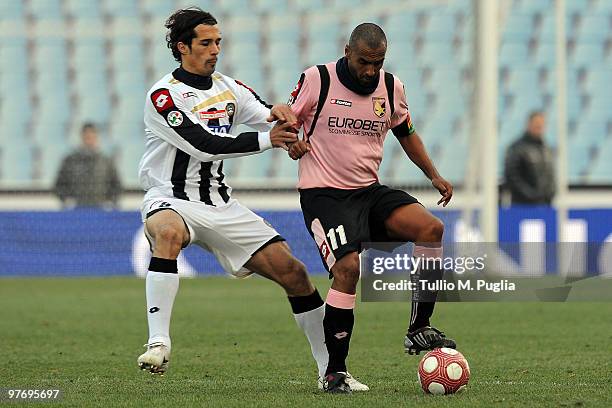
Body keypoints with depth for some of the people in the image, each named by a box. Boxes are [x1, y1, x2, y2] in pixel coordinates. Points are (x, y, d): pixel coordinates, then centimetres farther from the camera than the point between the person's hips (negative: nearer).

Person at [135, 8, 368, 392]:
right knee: (168, 233, -43)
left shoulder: (229, 88, 9)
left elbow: (278, 128, 6)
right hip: (171, 201, -6)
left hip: (221, 205, 6)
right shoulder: (163, 96, -12)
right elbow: (203, 144, -22)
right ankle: (159, 343, -45)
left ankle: (330, 370, 10)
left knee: (293, 272, -2)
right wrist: (266, 139, -24)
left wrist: (279, 113, -19)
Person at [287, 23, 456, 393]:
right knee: (348, 268, -25)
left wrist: (434, 175, 13)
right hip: (324, 193, -5)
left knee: (432, 228, -18)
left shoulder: (391, 87, 6)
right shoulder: (317, 80, -7)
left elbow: (406, 132, 22)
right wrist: (292, 143, -17)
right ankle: (335, 372, -14)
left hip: (370, 191, 5)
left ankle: (419, 329, -8)